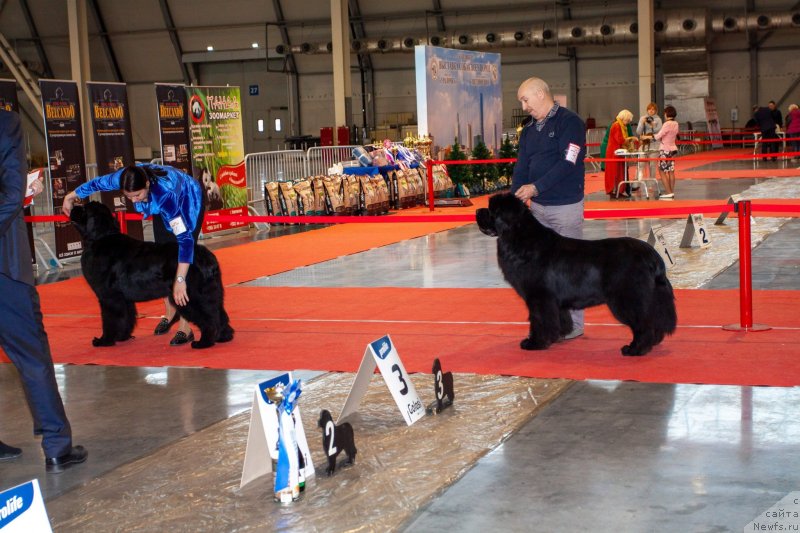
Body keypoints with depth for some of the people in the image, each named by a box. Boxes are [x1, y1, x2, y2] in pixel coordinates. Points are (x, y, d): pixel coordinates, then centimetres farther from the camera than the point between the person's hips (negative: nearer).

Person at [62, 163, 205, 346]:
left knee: (178, 259, -16)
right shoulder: (122, 178, -30)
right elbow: (97, 183, -6)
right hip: (163, 206, 7)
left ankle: (185, 327, -17)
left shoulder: (165, 193, -46)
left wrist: (180, 280, -55)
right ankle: (170, 313, 24)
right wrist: (71, 196, 11)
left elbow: (185, 238, -49)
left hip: (190, 199, -6)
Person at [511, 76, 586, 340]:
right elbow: (521, 168, 9)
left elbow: (567, 163, -17)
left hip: (565, 206, -7)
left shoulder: (569, 122, -9)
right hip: (537, 207, 7)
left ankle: (573, 325, 8)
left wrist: (536, 187, -21)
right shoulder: (529, 131, 14)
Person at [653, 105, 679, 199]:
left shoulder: (667, 124, -19)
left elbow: (658, 136, -16)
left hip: (665, 150, -8)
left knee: (662, 171, -3)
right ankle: (672, 192, 12)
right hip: (673, 149, 8)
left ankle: (669, 192, -8)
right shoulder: (676, 124, 7)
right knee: (671, 171, 11)